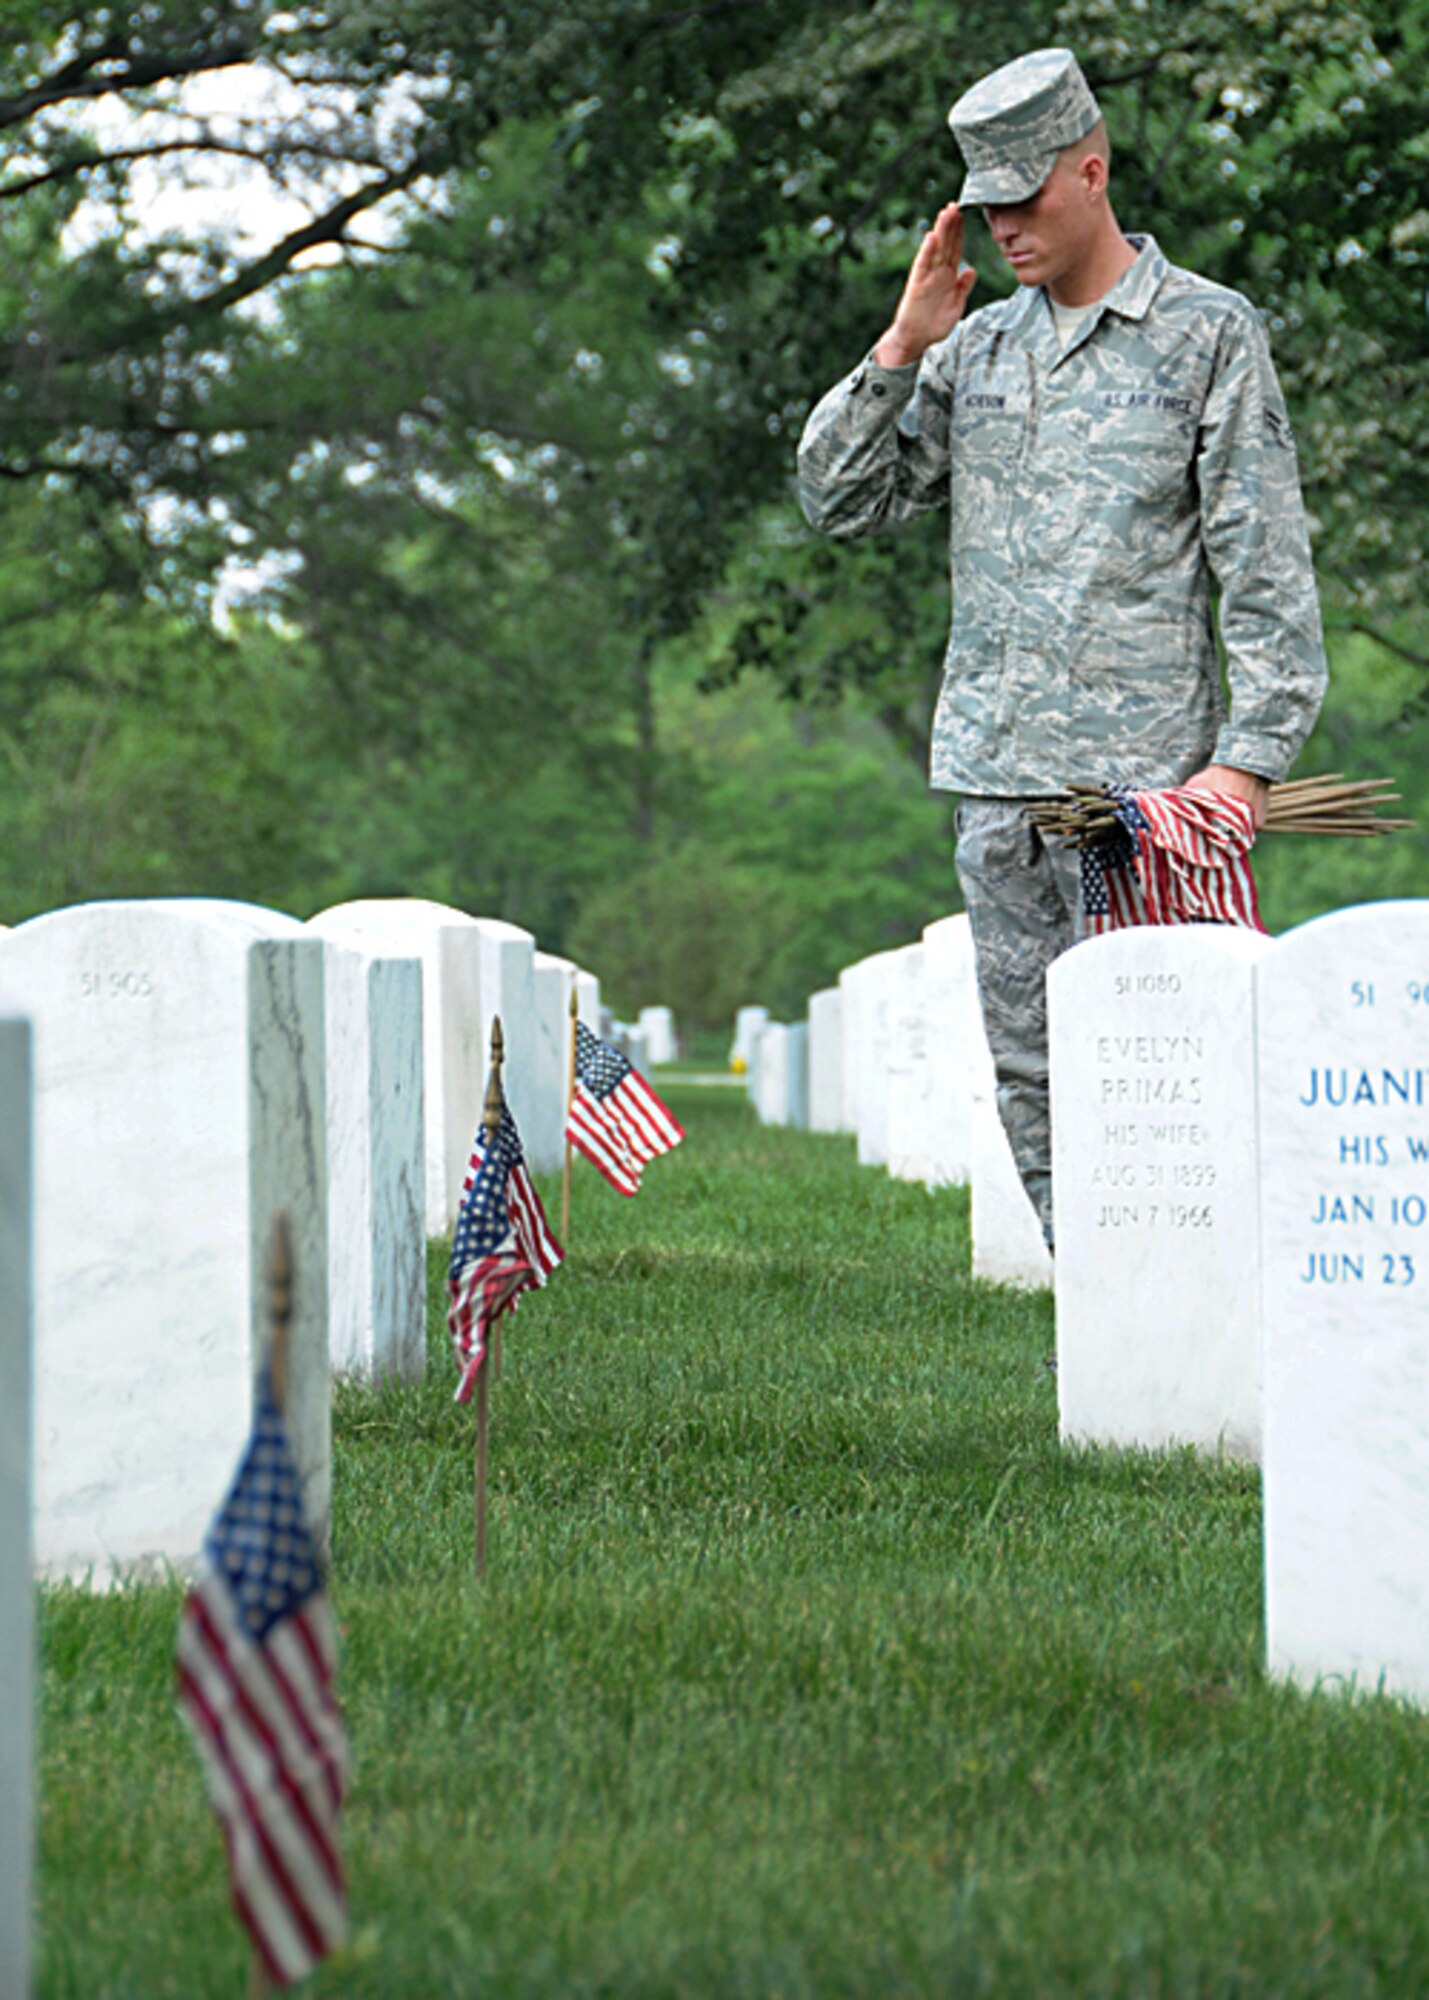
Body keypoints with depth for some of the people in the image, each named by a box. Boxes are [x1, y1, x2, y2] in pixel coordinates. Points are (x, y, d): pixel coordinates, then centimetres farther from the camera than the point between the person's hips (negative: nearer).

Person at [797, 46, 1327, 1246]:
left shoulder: (1210, 335, 1)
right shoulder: (976, 350, 16)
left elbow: (1268, 568, -3)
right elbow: (841, 502, 13)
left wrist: (1250, 754, -12)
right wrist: (902, 350, 1)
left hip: (1143, 780, -6)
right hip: (997, 775, 6)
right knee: (1033, 1082, 5)